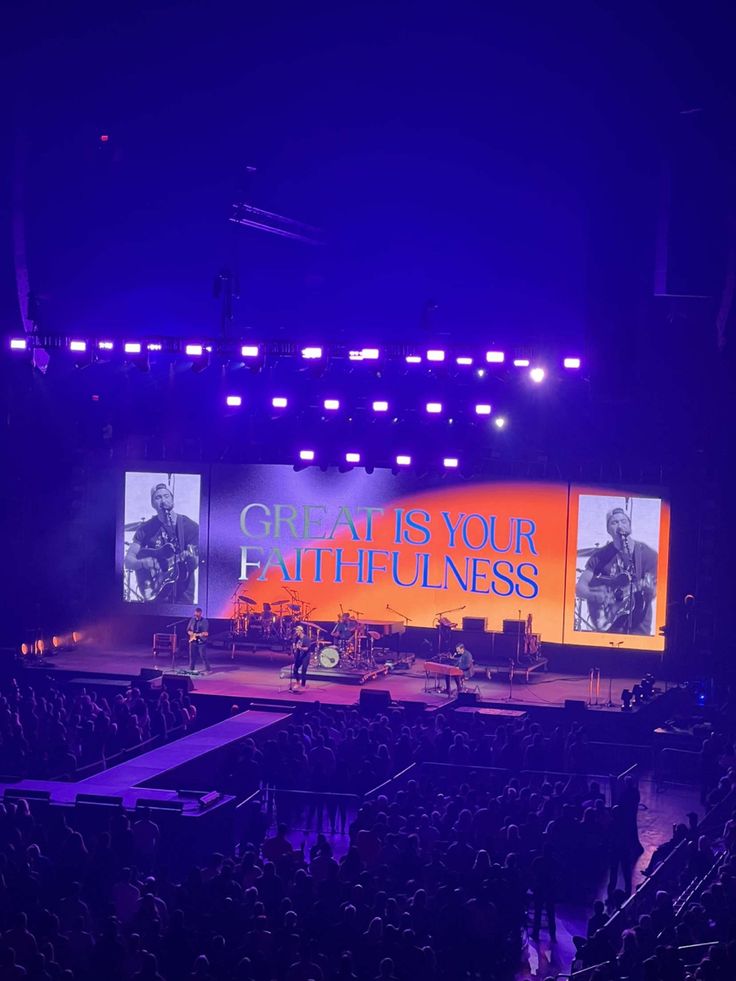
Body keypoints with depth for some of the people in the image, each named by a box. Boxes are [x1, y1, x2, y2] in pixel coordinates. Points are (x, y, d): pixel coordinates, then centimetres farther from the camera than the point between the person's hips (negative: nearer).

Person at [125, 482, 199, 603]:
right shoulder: (145, 529, 2)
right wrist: (143, 563, -18)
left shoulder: (190, 526, -1)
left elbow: (194, 565, -4)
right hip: (154, 593, 1)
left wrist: (190, 558, -27)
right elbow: (128, 561, 2)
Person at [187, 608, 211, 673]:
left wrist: (198, 634, -26)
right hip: (193, 641, 5)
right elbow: (188, 630, 14)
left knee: (203, 656, -7)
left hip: (201, 641, -5)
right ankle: (191, 669, 18)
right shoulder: (192, 620, 8)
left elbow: (206, 633, -12)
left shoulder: (205, 621, -7)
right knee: (192, 655, 8)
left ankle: (208, 670, -2)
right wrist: (190, 633, -7)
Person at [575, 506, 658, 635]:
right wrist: (593, 595, -18)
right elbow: (580, 587, 2)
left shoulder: (647, 554, -3)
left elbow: (654, 592, -7)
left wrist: (648, 588, -29)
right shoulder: (600, 555, 2)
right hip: (607, 625, 1)